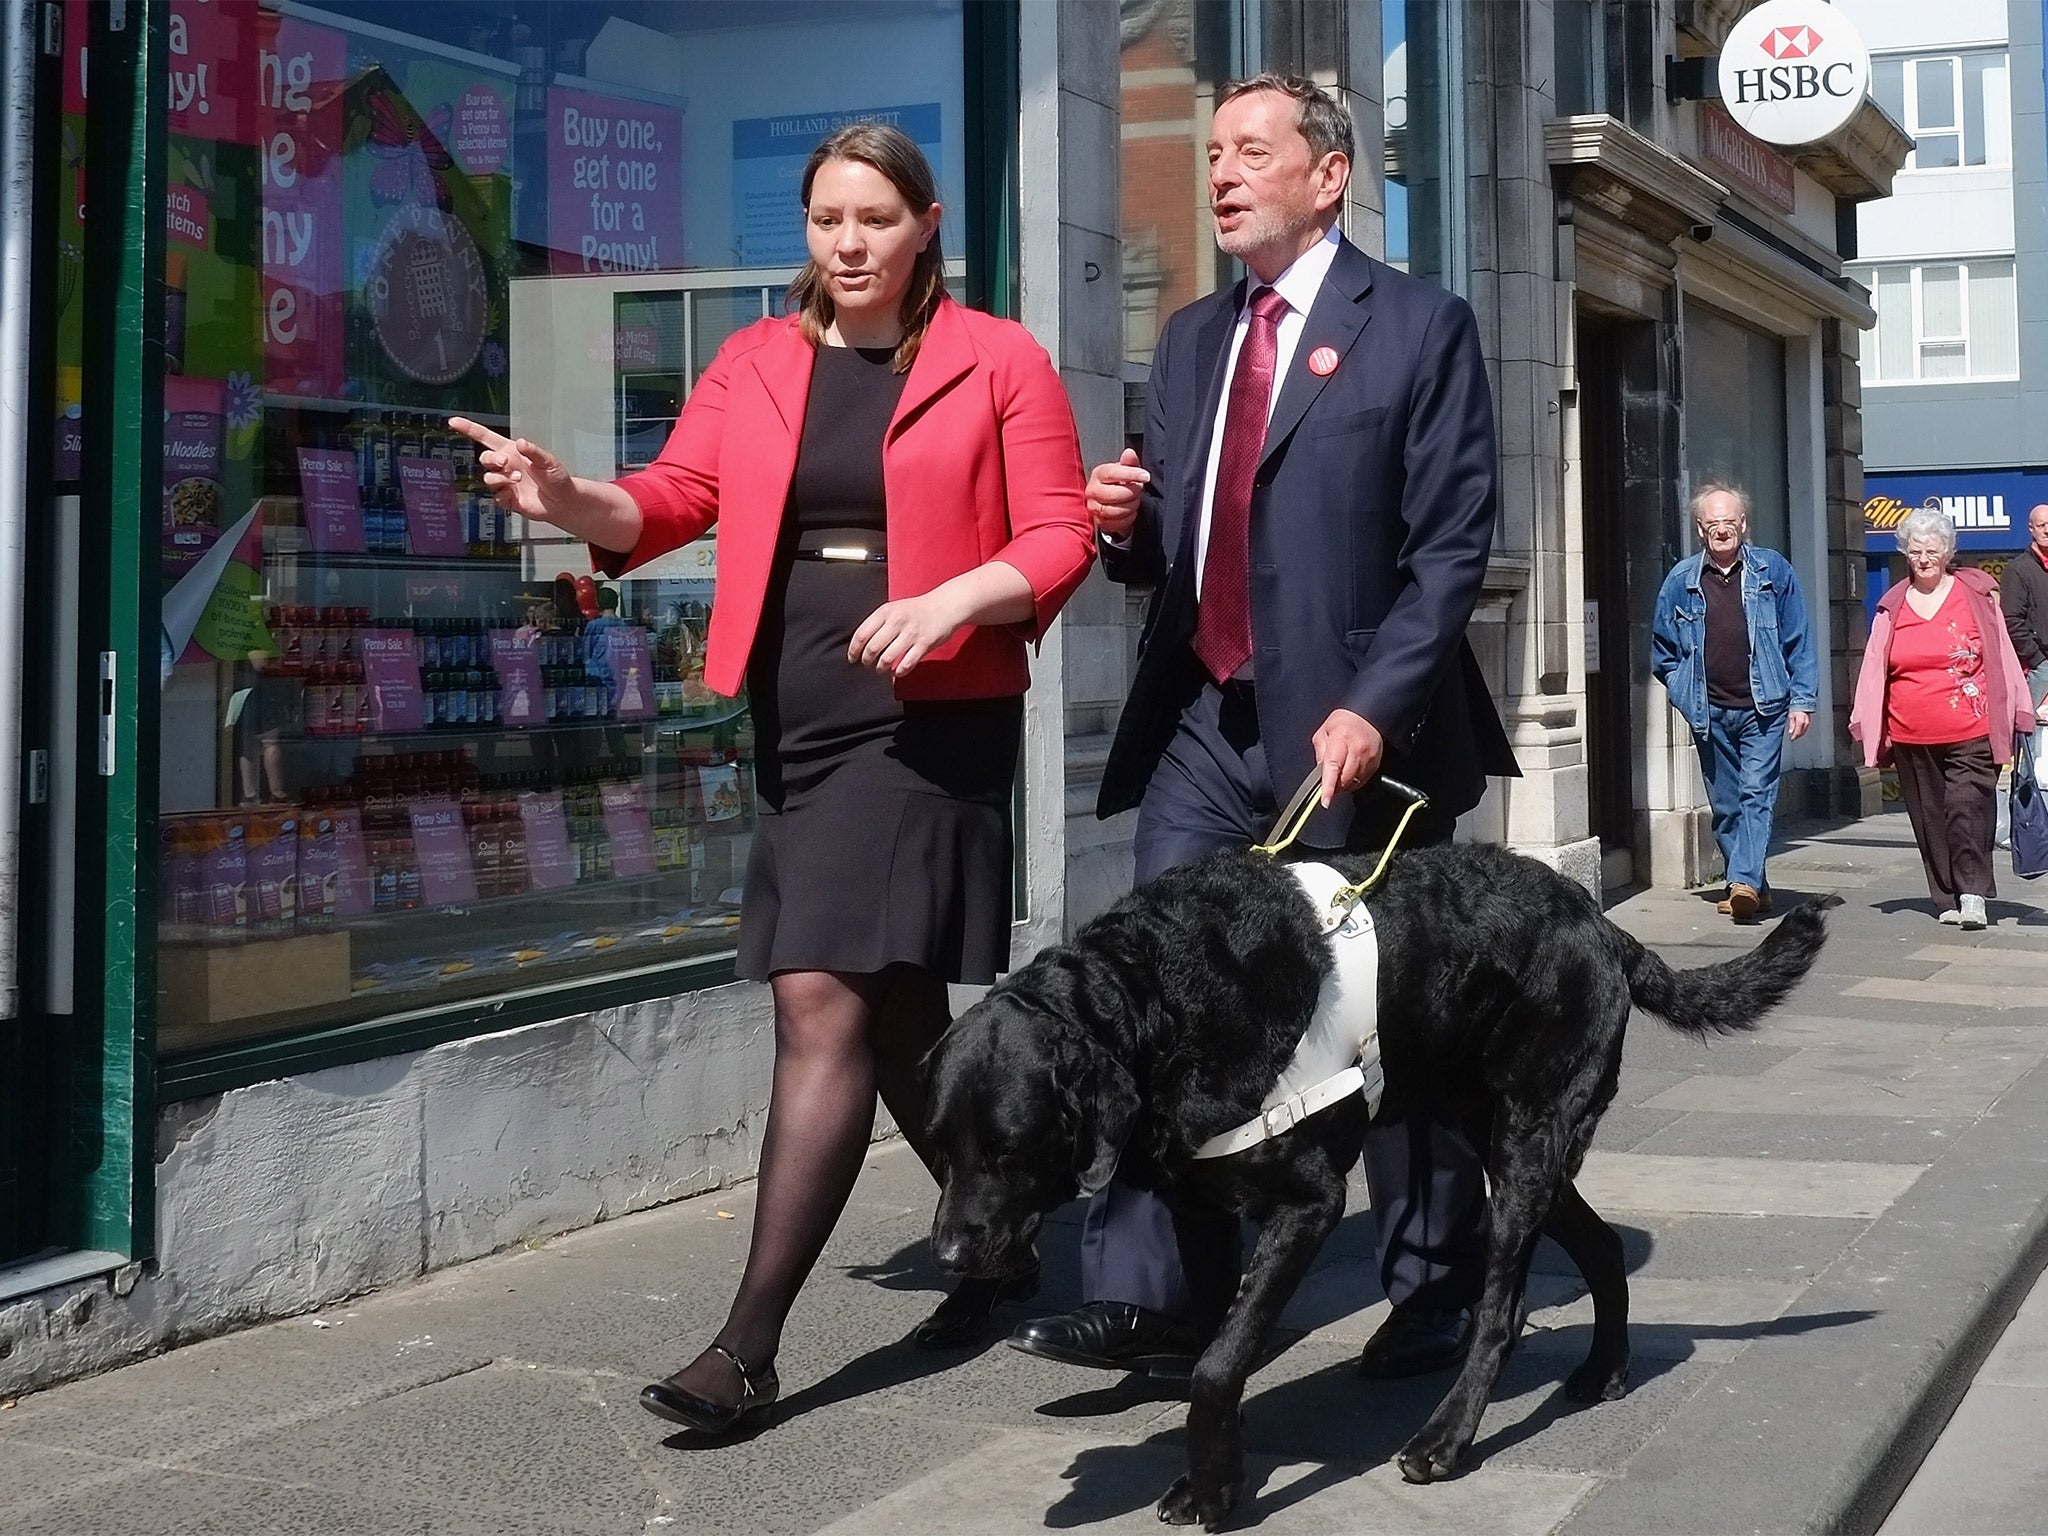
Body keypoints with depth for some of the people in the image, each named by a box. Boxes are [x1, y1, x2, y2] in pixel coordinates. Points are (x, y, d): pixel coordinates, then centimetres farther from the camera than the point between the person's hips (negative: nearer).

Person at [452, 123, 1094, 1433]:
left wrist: (950, 601, -20)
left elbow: (1058, 539, -2)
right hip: (795, 716, 5)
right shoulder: (755, 364, 13)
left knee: (823, 1002, -13)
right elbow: (670, 499, 4)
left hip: (927, 715, -5)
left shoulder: (998, 362, 1)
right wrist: (565, 497, -16)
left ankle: (751, 1344, -10)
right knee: (891, 1011, 13)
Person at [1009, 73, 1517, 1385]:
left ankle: (1438, 1292, 22)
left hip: (1352, 725, -5)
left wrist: (1372, 706, -19)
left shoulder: (1418, 326, -2)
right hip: (1203, 723, 5)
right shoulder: (1193, 338, 16)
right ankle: (1153, 1300, 2)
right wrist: (1130, 524, -3)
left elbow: (1452, 545, -9)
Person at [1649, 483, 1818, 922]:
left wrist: (1801, 700, 0)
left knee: (1757, 794, -14)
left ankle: (1744, 880, -23)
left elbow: (1798, 642, 5)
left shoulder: (1772, 570, 3)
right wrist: (1686, 697, 5)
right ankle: (1753, 888, 18)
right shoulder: (1681, 581, 6)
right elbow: (1663, 651, 14)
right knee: (1726, 805, 8)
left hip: (1763, 707, -3)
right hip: (1709, 714, 3)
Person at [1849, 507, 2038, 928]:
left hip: (1970, 734, -3)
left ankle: (1973, 893, -9)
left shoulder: (1976, 595, 3)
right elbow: (1874, 669, 13)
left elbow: (2002, 656, 7)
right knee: (1929, 819, 7)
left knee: (1967, 810, -14)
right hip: (1911, 738, 3)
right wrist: (1868, 726, 8)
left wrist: (2013, 716, 6)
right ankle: (1948, 899, 15)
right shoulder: (1893, 607, 10)